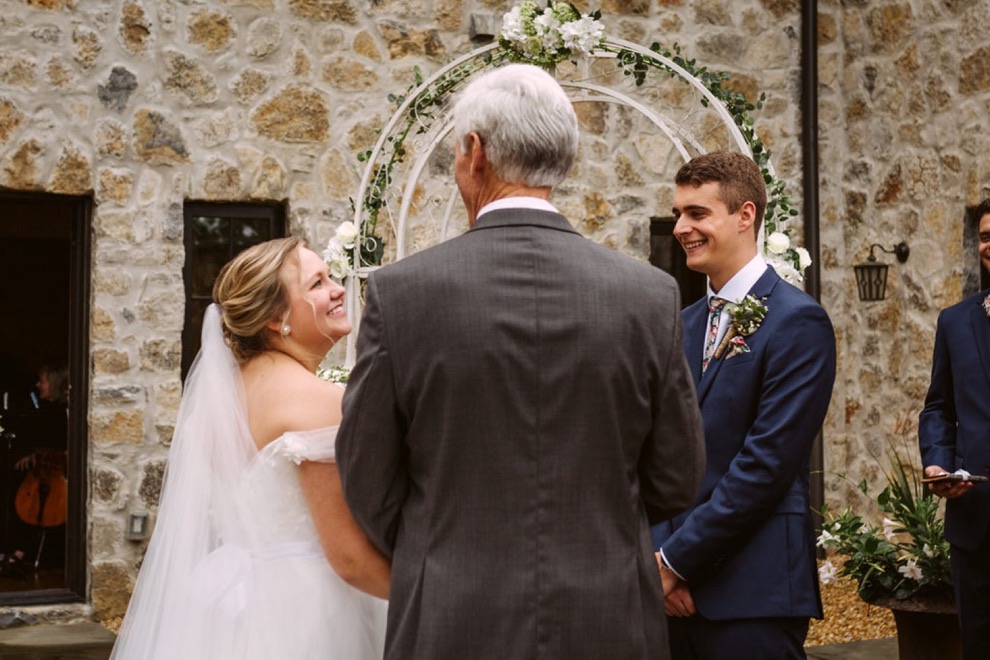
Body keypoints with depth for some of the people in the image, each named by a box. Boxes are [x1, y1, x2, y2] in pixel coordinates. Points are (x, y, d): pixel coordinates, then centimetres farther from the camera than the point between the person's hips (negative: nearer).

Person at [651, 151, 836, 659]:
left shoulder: (797, 322, -9)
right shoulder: (685, 324, 13)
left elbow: (767, 464, -15)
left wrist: (676, 559, -12)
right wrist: (660, 555, -3)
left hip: (754, 592, -6)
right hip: (679, 586, 6)